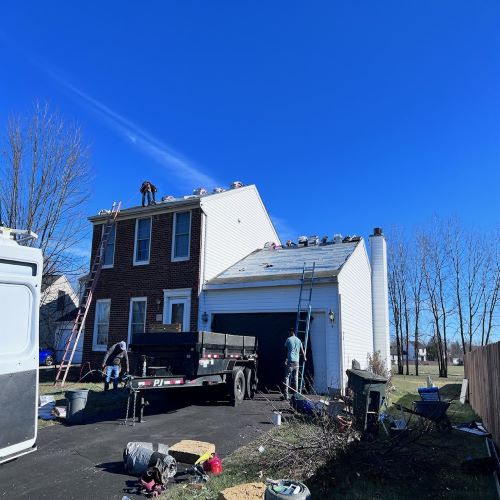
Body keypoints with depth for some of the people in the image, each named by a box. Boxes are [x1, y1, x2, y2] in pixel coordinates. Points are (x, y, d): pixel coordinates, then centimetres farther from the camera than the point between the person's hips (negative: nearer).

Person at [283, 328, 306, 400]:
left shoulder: (289, 339, -1)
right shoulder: (299, 340, 11)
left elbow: (285, 348, 9)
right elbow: (302, 350, 14)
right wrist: (304, 358, 30)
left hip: (290, 361, -4)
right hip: (296, 361, 4)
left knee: (287, 377, -3)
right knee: (296, 378, 9)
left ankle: (286, 395, -9)